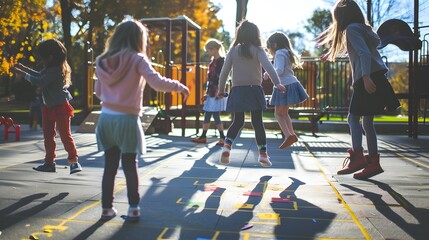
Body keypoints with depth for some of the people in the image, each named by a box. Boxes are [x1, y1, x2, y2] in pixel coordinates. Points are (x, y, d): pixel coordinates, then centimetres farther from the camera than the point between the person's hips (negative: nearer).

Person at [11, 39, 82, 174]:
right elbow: (40, 75, 27)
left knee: (65, 134, -5)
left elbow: (40, 82, -28)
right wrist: (24, 68, 23)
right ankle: (49, 162, 20)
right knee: (48, 135, 12)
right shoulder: (50, 69, 7)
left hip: (60, 107, -10)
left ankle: (74, 161, 4)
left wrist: (22, 73, -19)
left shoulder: (55, 71, -23)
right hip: (49, 107, 10)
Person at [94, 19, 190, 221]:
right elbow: (157, 83, -20)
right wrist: (179, 87, -7)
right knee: (130, 165, 8)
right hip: (127, 120, -4)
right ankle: (133, 208, 8)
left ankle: (107, 208, 17)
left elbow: (98, 92, 14)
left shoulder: (103, 61, 7)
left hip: (106, 117, 4)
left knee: (110, 165, 12)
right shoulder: (137, 59, -8)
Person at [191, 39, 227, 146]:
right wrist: (207, 93, 18)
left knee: (216, 116, -6)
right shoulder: (213, 61, 15)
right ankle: (203, 136, 20)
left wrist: (219, 91, -22)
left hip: (217, 93, -9)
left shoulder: (221, 61, -10)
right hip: (211, 93, 9)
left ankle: (222, 137, 3)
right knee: (206, 115, 12)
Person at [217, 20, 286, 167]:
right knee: (257, 122, 4)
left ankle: (227, 146, -8)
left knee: (237, 122, 12)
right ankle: (263, 154, 3)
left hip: (237, 91, 2)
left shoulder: (233, 51, 4)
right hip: (254, 89, -2)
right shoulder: (258, 50, -2)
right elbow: (268, 66, -17)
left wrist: (221, 90, 12)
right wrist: (277, 83, -20)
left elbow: (224, 72, 2)